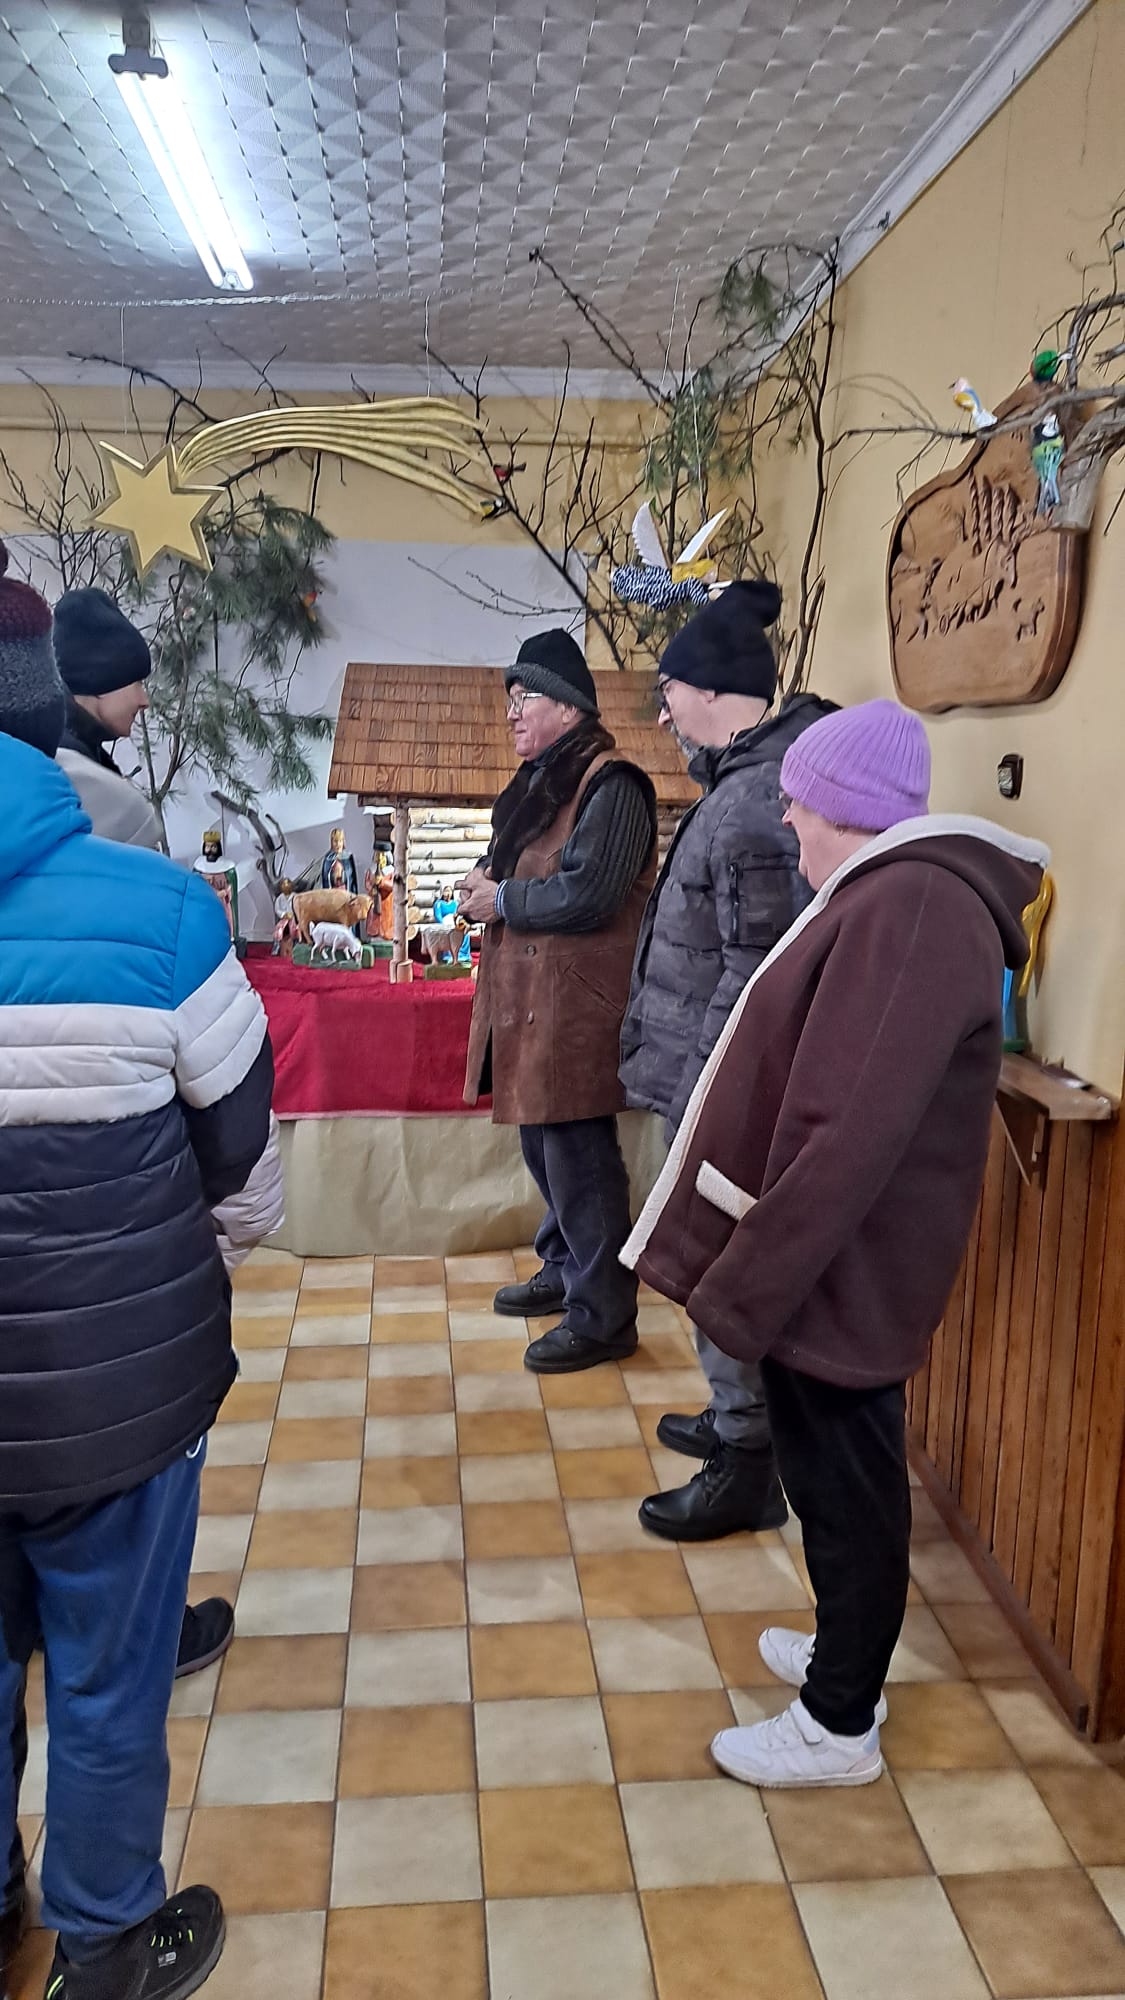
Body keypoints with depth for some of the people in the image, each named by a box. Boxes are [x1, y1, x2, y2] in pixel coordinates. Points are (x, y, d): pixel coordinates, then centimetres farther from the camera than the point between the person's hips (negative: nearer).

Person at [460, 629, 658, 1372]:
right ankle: (565, 1270, 36)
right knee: (543, 1145, 19)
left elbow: (586, 895, -24)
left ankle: (604, 1316, 7)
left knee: (578, 1157, -5)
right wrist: (486, 883, 2)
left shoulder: (609, 785, -14)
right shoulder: (542, 781, 17)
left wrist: (499, 900, -12)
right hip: (529, 999, 10)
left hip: (577, 1008, -10)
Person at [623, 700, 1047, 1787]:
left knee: (845, 1485, 7)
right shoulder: (897, 894, 10)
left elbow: (844, 1141, -30)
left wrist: (743, 1284, -23)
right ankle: (845, 1653, 43)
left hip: (837, 1274, -9)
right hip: (827, 1264, 9)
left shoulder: (909, 912, -25)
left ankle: (839, 1725, 27)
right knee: (835, 1475, 23)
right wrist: (752, 1265, 19)